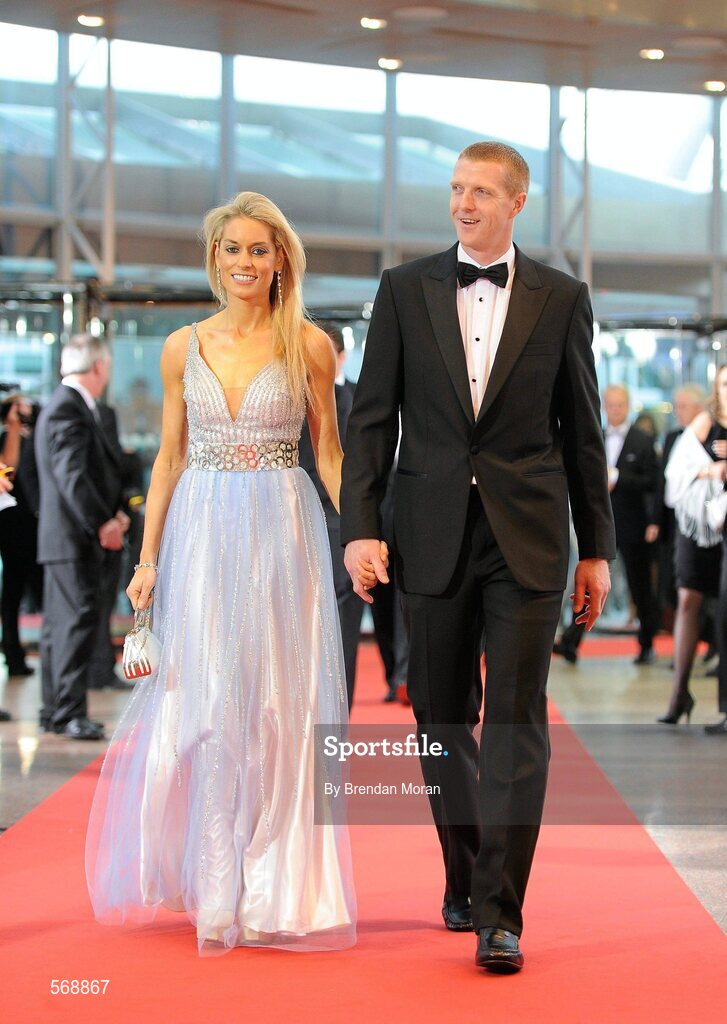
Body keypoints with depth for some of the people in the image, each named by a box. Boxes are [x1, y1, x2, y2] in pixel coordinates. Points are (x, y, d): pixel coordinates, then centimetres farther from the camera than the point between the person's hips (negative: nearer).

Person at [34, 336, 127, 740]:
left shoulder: (67, 405, 19)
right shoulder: (68, 408, -15)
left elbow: (92, 469, 22)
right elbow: (71, 475, -24)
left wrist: (112, 513, 13)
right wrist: (101, 522, -26)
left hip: (62, 536, 11)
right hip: (72, 537, -11)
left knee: (60, 623, 12)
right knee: (79, 619, -12)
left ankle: (54, 711, 18)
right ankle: (69, 710, -13)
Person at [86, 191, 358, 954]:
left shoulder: (309, 346, 1)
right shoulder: (183, 348, 7)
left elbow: (328, 452, 5)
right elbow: (169, 459, 10)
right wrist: (147, 559, 5)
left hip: (283, 534, -2)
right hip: (201, 537, 2)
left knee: (279, 709, 0)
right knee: (202, 707, 1)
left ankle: (275, 892, 10)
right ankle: (214, 891, 13)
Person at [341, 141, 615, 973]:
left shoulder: (560, 298, 4)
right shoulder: (405, 289, 5)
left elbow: (582, 429, 7)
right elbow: (371, 416, 3)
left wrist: (597, 548, 6)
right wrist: (359, 527, -6)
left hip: (527, 537, -1)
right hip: (435, 536, 2)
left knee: (516, 722, -6)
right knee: (442, 718, 10)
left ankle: (500, 914, -4)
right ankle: (464, 882, 27)